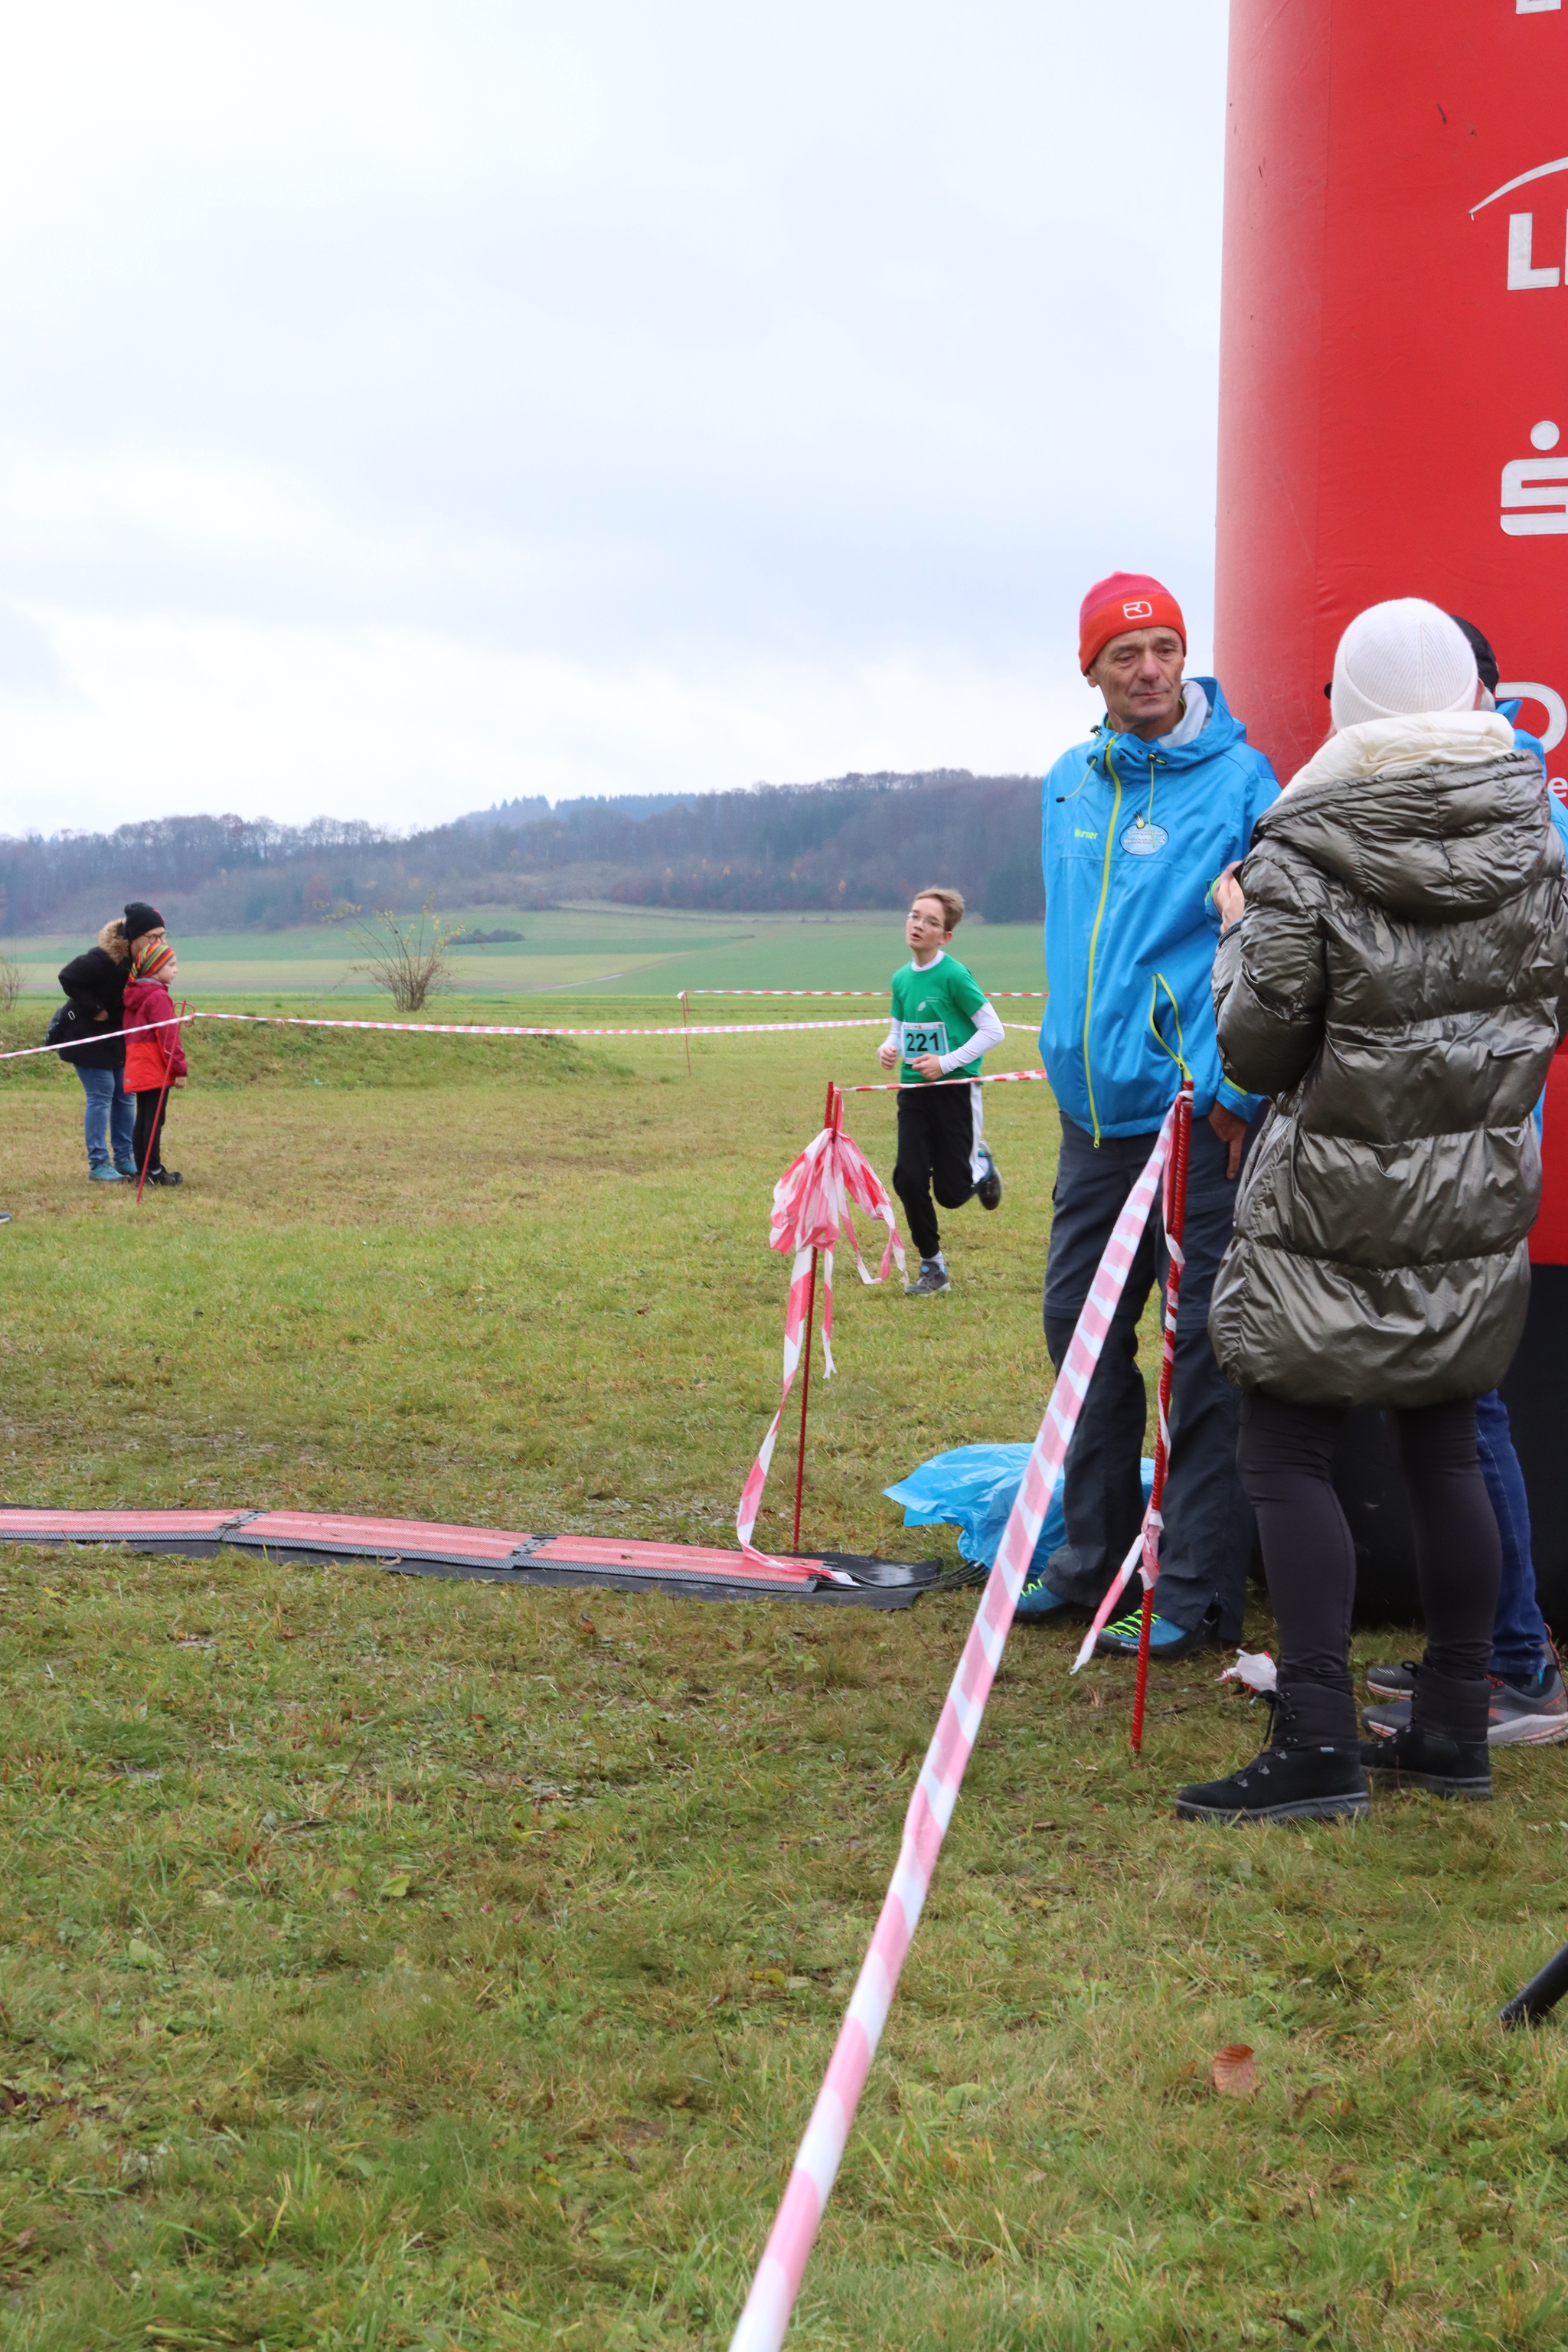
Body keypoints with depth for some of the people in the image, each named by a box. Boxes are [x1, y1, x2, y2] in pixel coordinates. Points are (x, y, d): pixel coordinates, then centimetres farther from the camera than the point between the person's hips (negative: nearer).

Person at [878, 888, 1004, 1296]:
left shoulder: (954, 976, -14)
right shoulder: (901, 978, 5)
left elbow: (993, 1030, -12)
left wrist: (947, 1062, -17)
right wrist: (889, 1048, -5)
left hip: (955, 1090, -5)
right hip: (913, 1091, 5)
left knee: (950, 1192, -2)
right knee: (909, 1179, -5)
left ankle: (980, 1166, 35)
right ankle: (932, 1267, 11)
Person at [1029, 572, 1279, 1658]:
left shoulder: (1238, 777, -7)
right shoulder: (1070, 785, 12)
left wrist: (1239, 1092, -13)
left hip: (1197, 1111, -7)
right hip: (1095, 1109, 7)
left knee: (1203, 1349, -2)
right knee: (1081, 1326, 13)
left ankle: (1198, 1593, 6)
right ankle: (1094, 1559, 27)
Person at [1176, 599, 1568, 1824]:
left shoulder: (1302, 859, -13)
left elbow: (1255, 1052, -9)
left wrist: (1240, 936, 7)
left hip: (1337, 1203, -5)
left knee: (1287, 1450, 1)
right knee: (1444, 1445, 14)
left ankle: (1317, 1744, -2)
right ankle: (1453, 1729, 20)